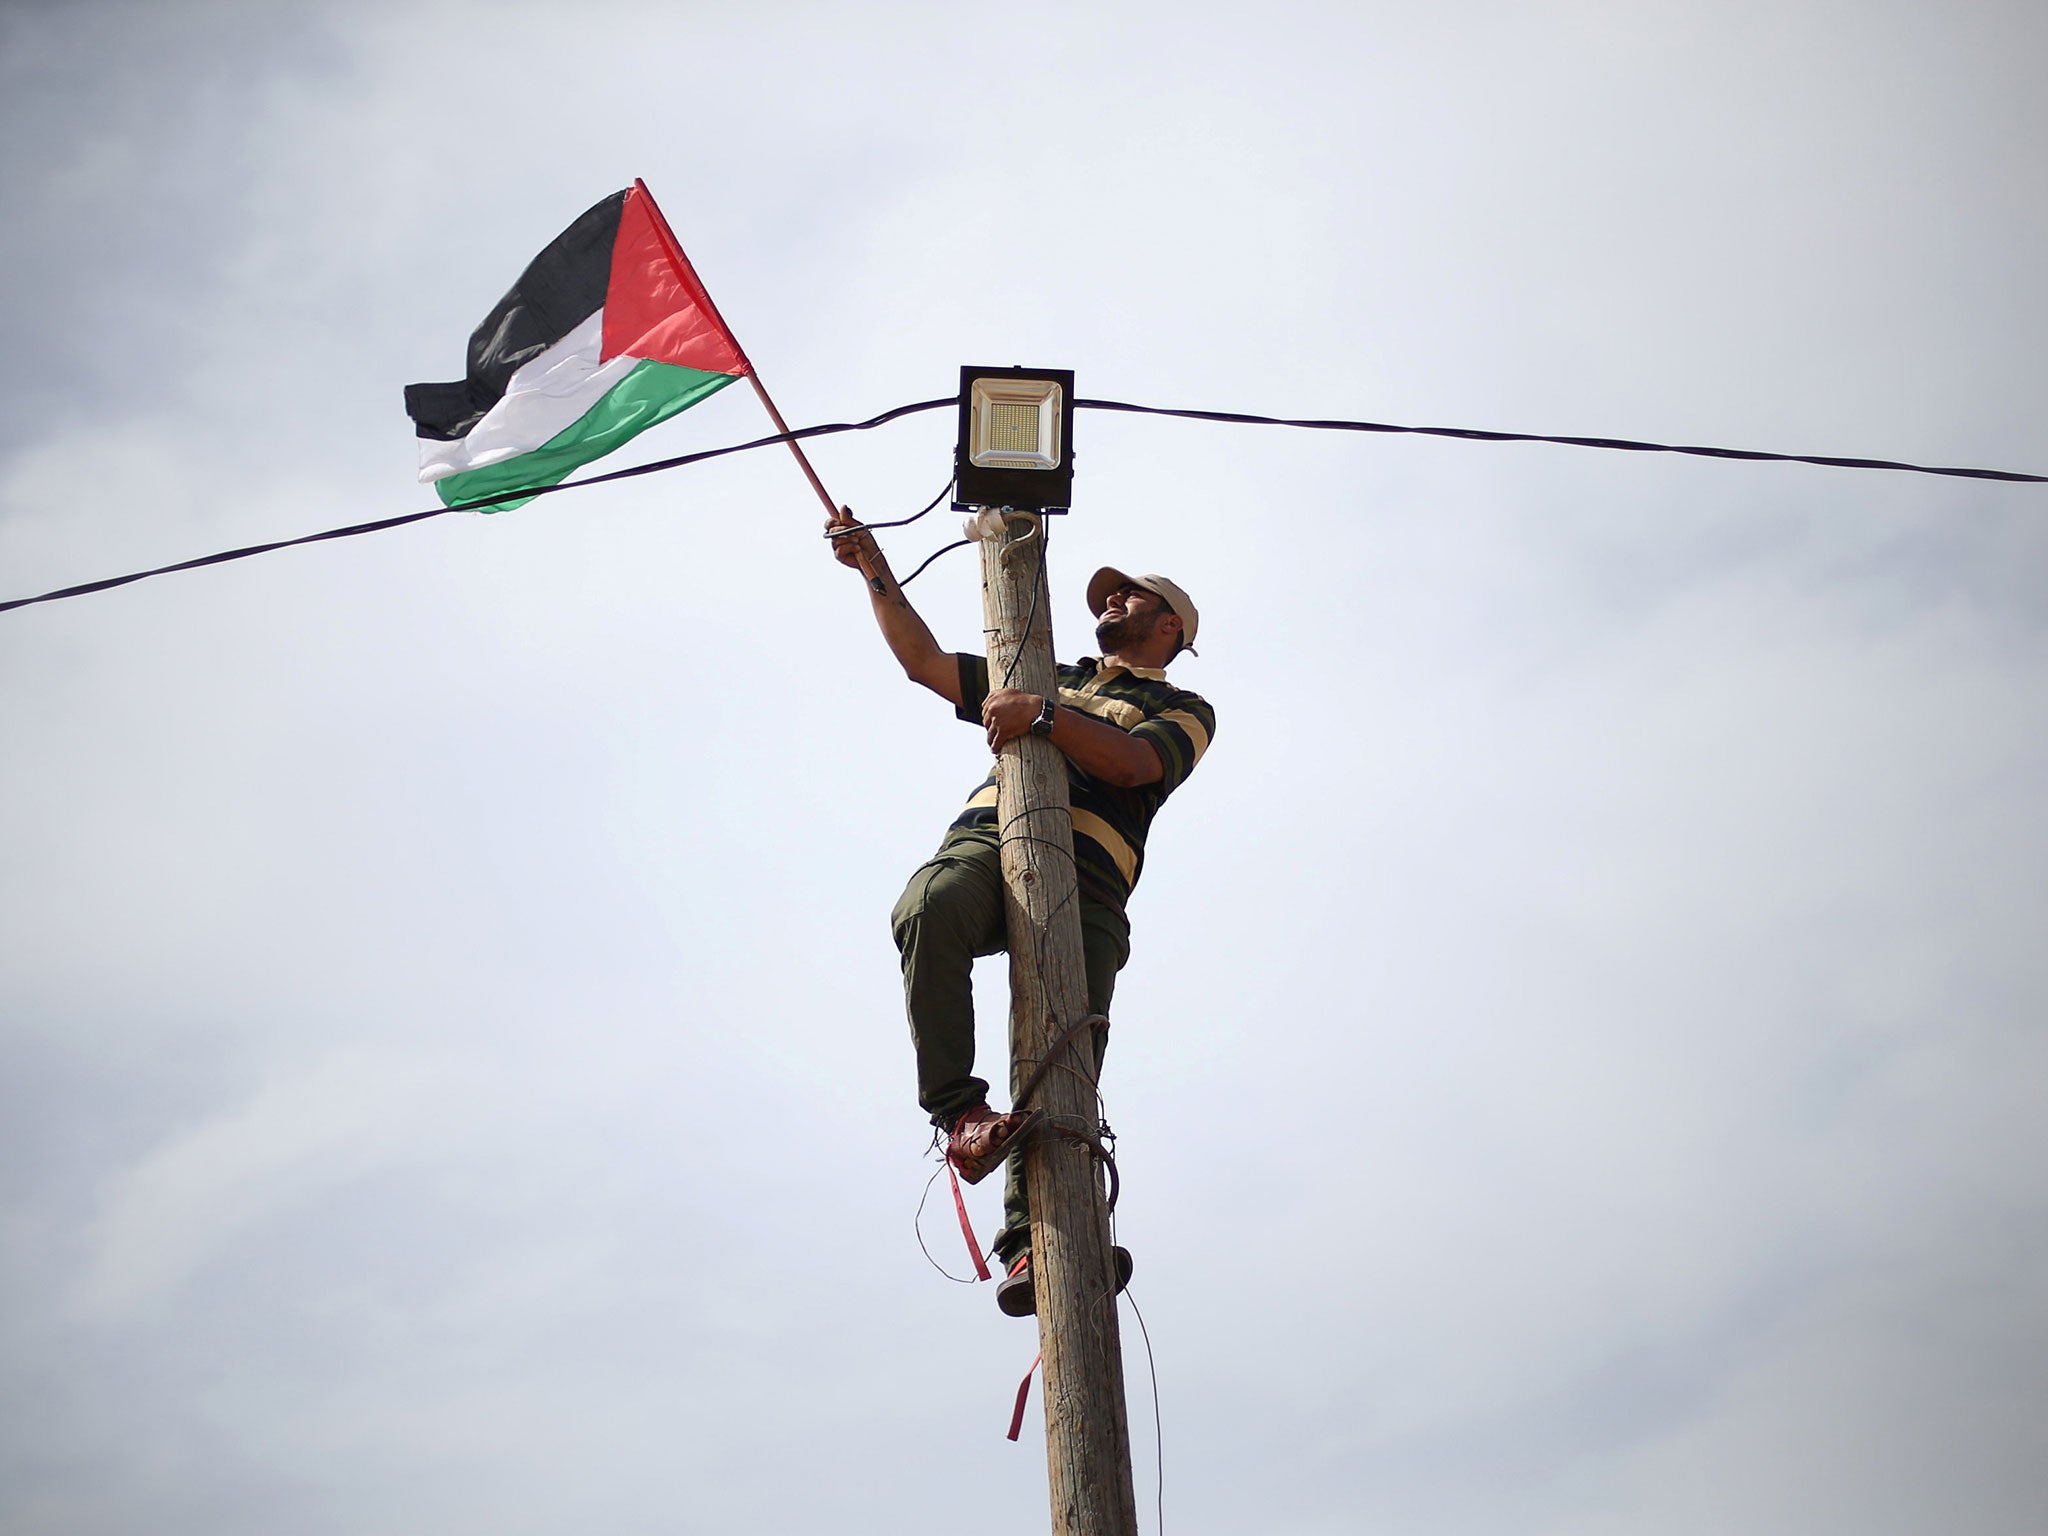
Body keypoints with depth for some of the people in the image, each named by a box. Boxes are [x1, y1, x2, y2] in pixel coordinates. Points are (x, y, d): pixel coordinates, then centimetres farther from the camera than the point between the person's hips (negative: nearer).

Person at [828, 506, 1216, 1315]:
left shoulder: (1184, 710, 25)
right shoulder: (1053, 680, 39)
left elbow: (1131, 762, 2)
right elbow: (925, 660, 36)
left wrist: (1044, 715, -10)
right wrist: (876, 572, 29)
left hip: (1084, 880, -2)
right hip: (986, 844, 2)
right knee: (929, 909, -36)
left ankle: (1028, 1241, -29)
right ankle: (958, 1107, -34)